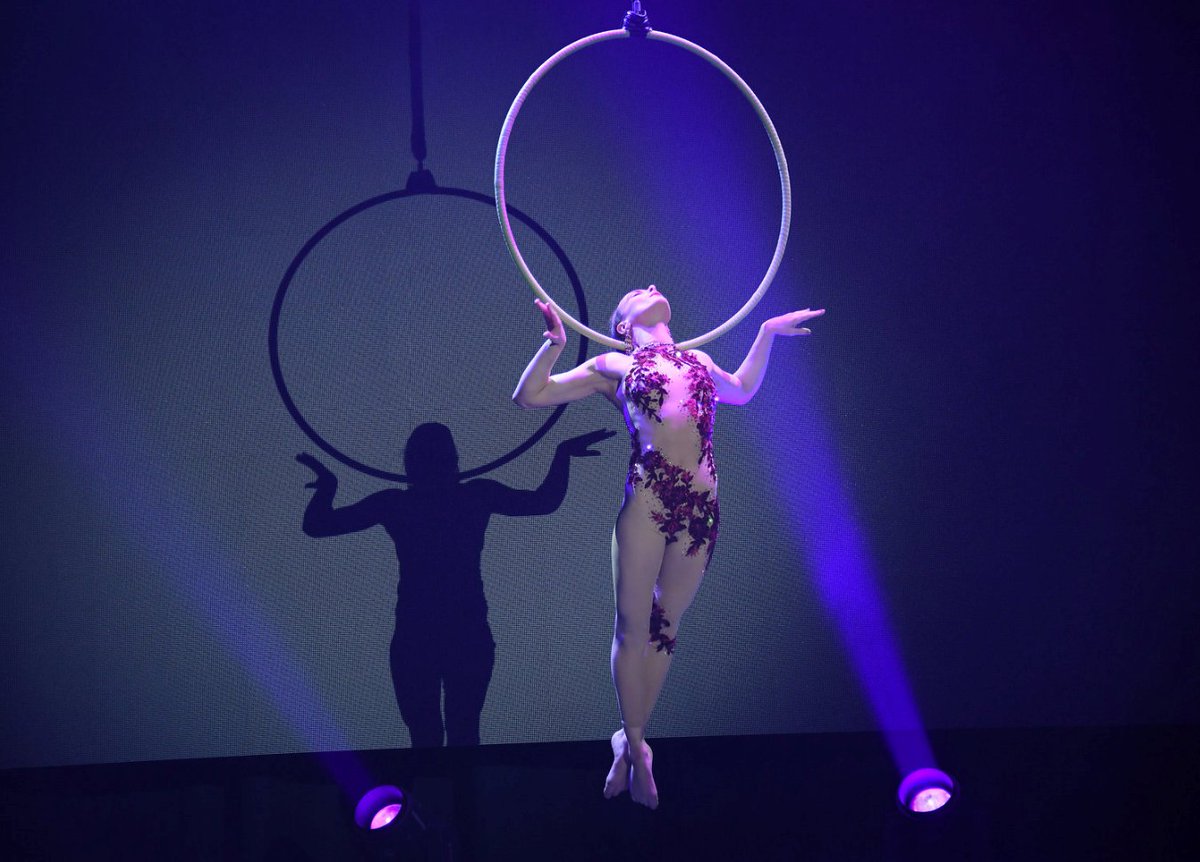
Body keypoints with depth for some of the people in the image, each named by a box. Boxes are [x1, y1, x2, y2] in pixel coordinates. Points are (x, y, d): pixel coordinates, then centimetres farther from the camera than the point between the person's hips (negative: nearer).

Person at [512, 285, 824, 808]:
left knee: (665, 628, 7)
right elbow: (528, 396, 10)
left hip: (700, 504, 3)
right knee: (632, 626, -1)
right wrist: (554, 344, -4)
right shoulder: (612, 365, 11)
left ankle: (632, 739, 16)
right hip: (647, 497, -3)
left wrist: (767, 332, 37)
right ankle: (635, 746, 11)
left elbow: (741, 391, 42)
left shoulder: (699, 361, 22)